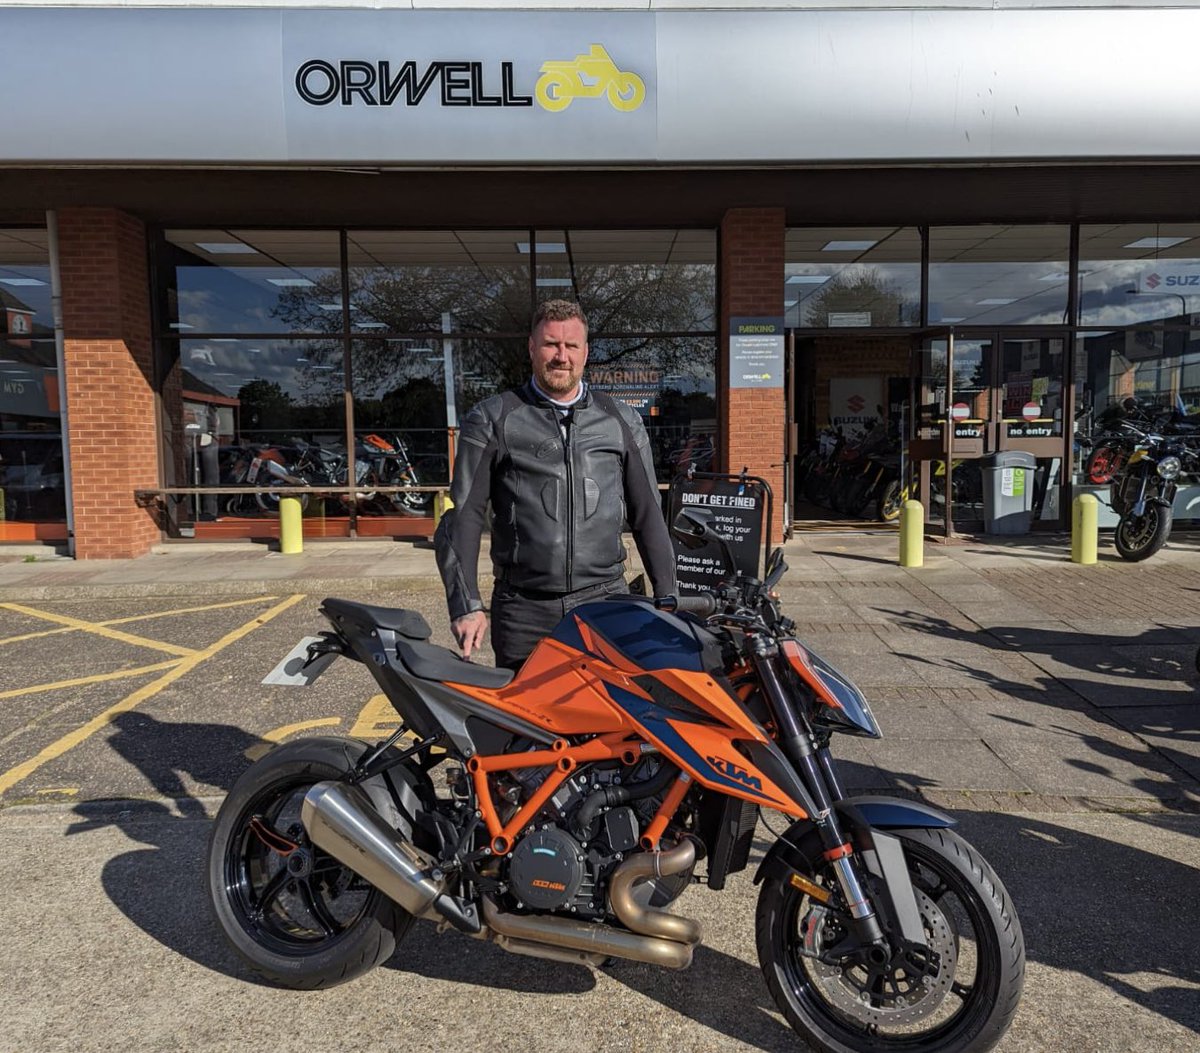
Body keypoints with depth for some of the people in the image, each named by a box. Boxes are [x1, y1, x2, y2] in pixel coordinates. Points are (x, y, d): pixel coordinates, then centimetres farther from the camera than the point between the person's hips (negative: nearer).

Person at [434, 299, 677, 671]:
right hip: (523, 609, -1)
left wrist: (667, 599, 10)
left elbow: (647, 515, 14)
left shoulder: (622, 420, 11)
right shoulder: (492, 419, 4)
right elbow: (463, 515, 1)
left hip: (605, 600, 2)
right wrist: (466, 605, -8)